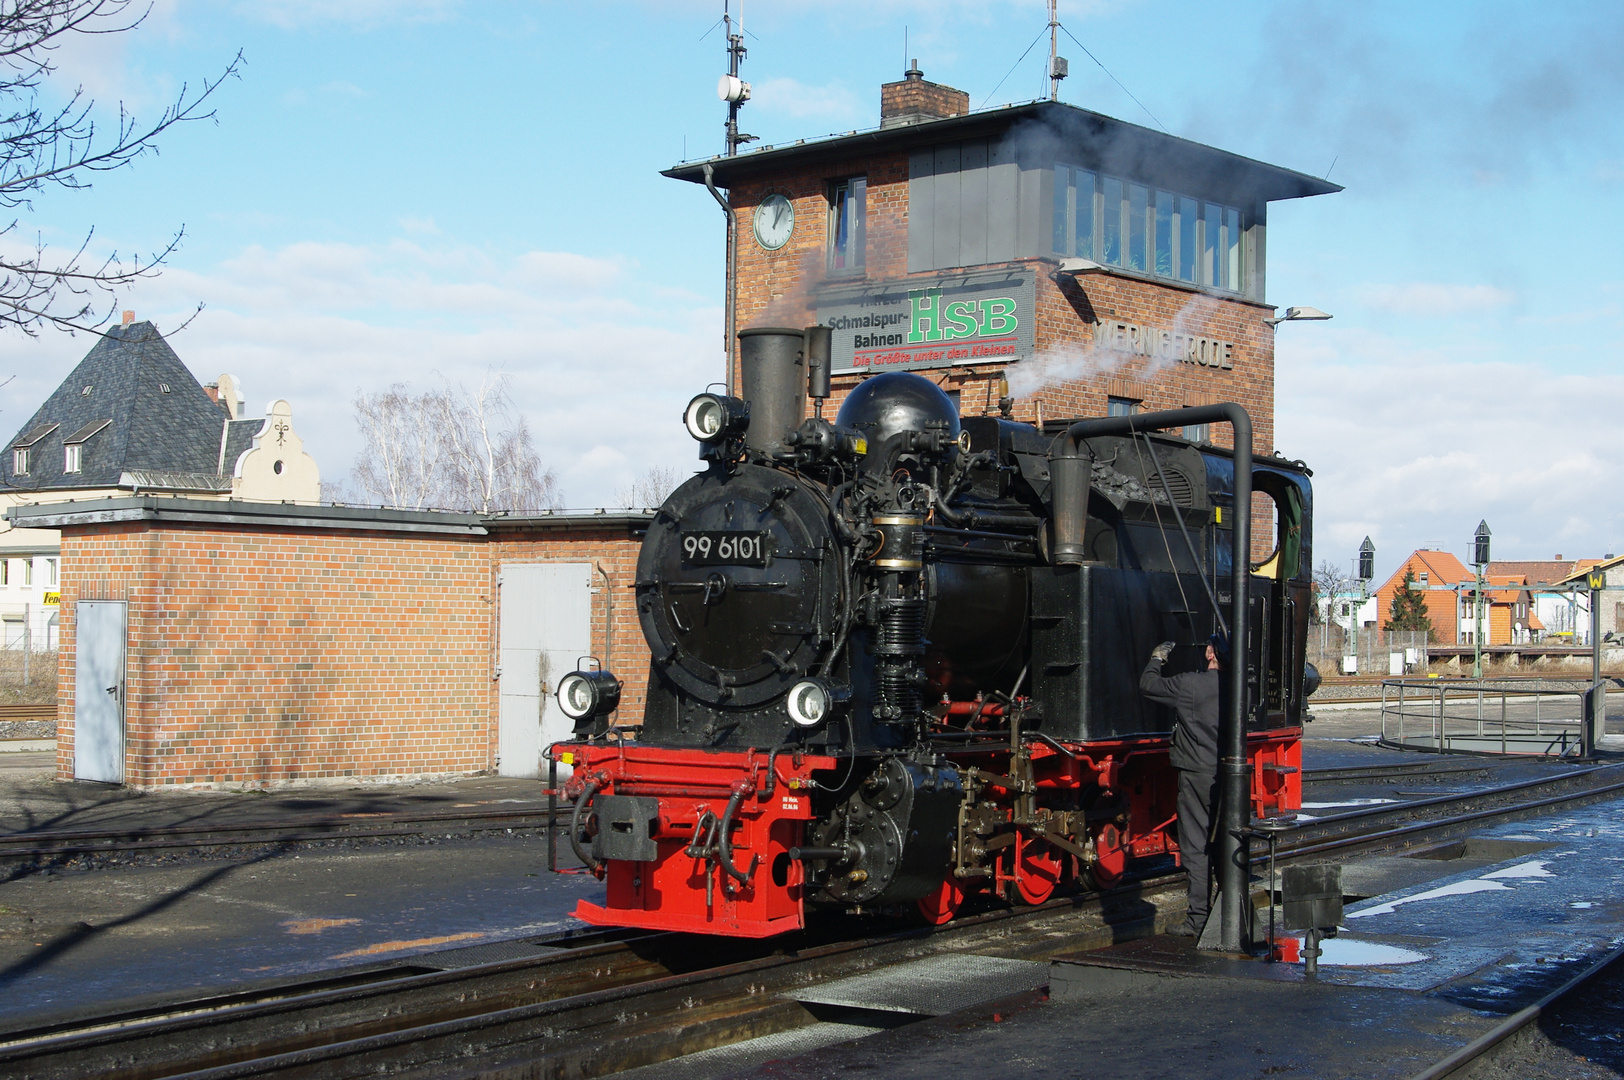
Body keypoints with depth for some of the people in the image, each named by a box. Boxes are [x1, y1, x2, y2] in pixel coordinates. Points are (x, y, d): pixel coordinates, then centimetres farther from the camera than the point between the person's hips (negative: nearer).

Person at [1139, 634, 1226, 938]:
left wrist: (1157, 659, 12)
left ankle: (1199, 919, -1)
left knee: (1195, 846, -1)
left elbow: (1147, 685, -5)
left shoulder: (1190, 684, -14)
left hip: (1198, 775, -6)